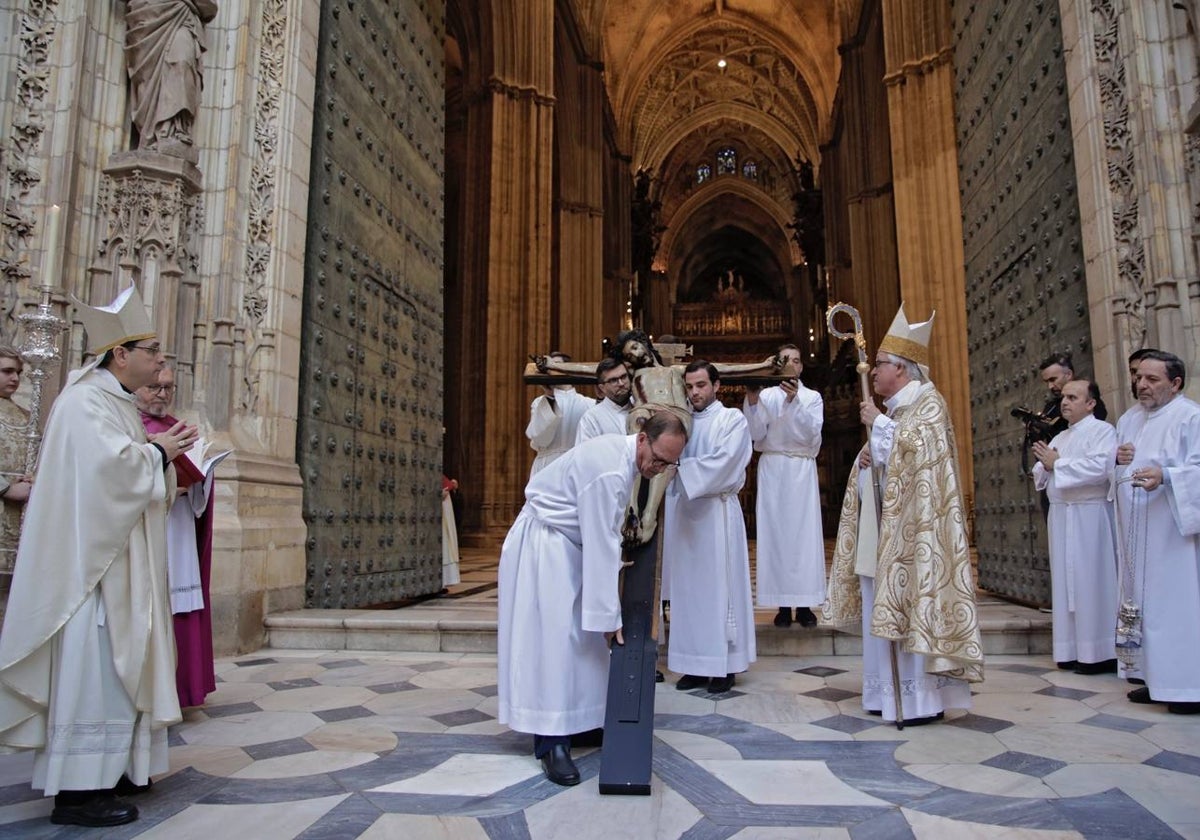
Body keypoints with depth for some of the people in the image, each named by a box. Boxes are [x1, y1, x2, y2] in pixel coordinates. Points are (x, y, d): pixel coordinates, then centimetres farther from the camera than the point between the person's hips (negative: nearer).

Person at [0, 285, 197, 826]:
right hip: (92, 556, -10)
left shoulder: (117, 402, 18)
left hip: (117, 557, 10)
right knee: (92, 666, -8)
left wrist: (161, 454, 5)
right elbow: (112, 463, -26)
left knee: (113, 663, 14)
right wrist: (159, 453, -10)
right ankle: (77, 790, -1)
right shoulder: (87, 400, -13)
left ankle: (101, 767, 23)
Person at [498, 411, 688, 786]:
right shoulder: (608, 471, -29)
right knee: (553, 638, -9)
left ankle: (582, 721, 21)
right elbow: (600, 547, -27)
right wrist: (610, 616, -21)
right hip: (543, 545, -10)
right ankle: (552, 742, -3)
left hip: (569, 543, 10)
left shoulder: (622, 454, 0)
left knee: (581, 635, 11)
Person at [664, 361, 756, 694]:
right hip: (682, 511, 5)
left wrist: (680, 468, -12)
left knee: (718, 585, 0)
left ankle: (724, 665, 10)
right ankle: (695, 664, 16)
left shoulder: (733, 419, 0)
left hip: (717, 513, -5)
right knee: (687, 588, 7)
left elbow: (723, 463, -13)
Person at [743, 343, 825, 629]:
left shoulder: (813, 397, 8)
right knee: (775, 531, -1)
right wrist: (752, 401, -15)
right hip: (772, 469, 0)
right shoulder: (766, 395, 6)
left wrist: (794, 399, -20)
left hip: (801, 469, 1)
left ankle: (804, 603, 5)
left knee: (804, 531, -1)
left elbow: (812, 431, -9)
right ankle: (782, 603, 4)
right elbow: (756, 435, -3)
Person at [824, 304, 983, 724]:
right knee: (879, 607, 9)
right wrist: (863, 458, 3)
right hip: (877, 527, 9)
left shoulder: (928, 402, -4)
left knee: (910, 606, -8)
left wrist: (877, 424, -9)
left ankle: (923, 698, -1)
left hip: (908, 528, -9)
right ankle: (887, 691, 16)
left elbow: (916, 448, -19)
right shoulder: (892, 408, 20)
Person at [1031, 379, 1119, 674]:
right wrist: (1045, 465, -3)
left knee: (1091, 582, -5)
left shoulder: (1102, 430, -4)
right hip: (1061, 515, 7)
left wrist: (1058, 463, -12)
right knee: (1066, 581, 7)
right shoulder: (1059, 438, 19)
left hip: (1089, 516, -7)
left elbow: (1101, 467, -21)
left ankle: (1099, 653, 3)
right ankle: (1073, 650, 14)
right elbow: (1039, 474, 19)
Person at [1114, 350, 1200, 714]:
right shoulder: (1128, 418, 16)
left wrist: (1164, 475, -30)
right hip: (1137, 530, 7)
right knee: (1144, 600, 9)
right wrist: (1118, 457, 1)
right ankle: (1157, 677, 17)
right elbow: (1113, 468, 23)